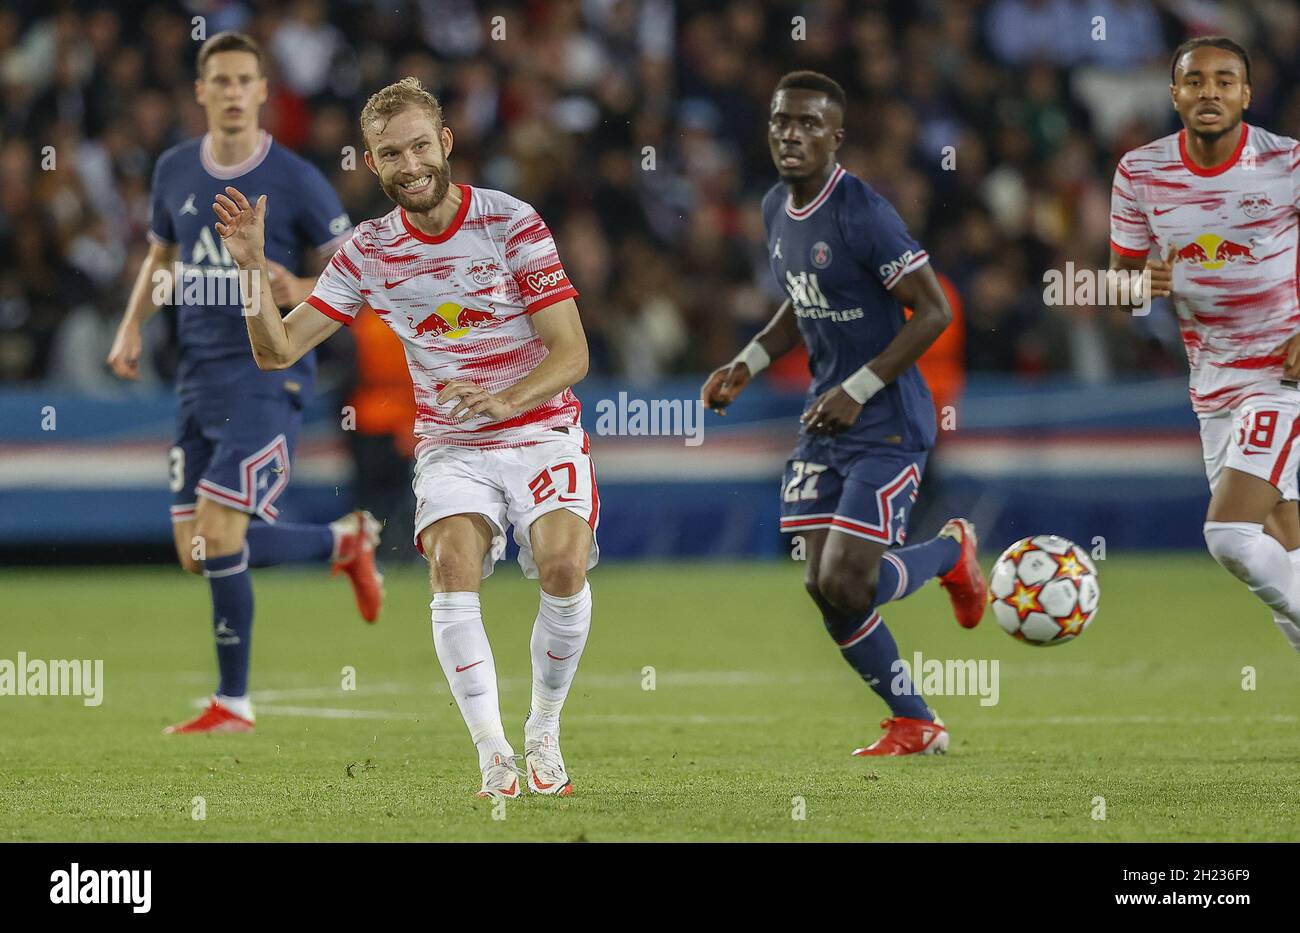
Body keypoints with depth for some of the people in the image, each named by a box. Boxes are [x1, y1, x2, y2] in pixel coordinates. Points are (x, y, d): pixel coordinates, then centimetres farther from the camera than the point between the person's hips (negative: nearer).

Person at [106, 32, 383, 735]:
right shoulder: (174, 172, 7)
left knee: (217, 536, -16)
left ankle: (233, 703, -2)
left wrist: (305, 292, -22)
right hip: (198, 379, 6)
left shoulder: (295, 181, -8)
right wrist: (133, 325, 7)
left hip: (268, 375, -6)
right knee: (196, 552, 5)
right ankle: (342, 542, 29)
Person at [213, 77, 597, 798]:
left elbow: (571, 355, -11)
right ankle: (494, 758, -24)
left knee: (564, 563, -27)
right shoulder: (368, 251, 1)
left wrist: (503, 402, -29)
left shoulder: (512, 223, -9)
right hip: (449, 448, 2)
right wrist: (252, 267, -16)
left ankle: (544, 732, -4)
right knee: (452, 561, -27)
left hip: (540, 434, -2)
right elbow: (277, 350, 1)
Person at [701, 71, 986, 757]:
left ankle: (951, 552, 17)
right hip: (822, 424, 8)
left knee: (846, 584, -14)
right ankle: (914, 725, 18)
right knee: (823, 588, 3)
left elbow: (933, 311, -18)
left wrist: (859, 390, -21)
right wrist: (747, 365, 7)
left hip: (886, 424, -8)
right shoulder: (777, 209, 7)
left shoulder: (864, 215, -19)